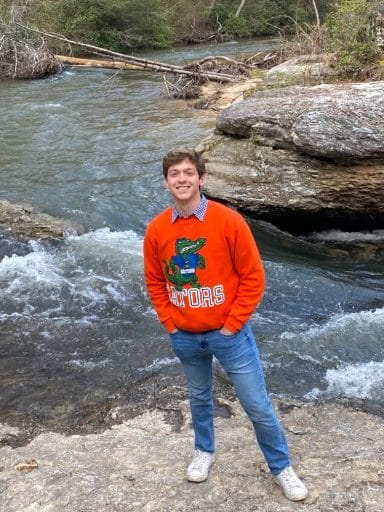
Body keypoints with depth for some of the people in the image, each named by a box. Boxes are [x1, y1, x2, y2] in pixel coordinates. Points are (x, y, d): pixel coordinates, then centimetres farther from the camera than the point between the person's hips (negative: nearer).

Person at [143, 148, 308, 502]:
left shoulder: (229, 221, -16)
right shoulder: (157, 229, -6)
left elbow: (253, 277, -11)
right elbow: (154, 282, 8)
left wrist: (231, 326, -11)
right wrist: (170, 324, 2)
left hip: (228, 334, -3)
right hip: (185, 338, 3)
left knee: (257, 405, 6)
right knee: (199, 397, 23)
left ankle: (281, 467, 28)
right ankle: (204, 451, 48)